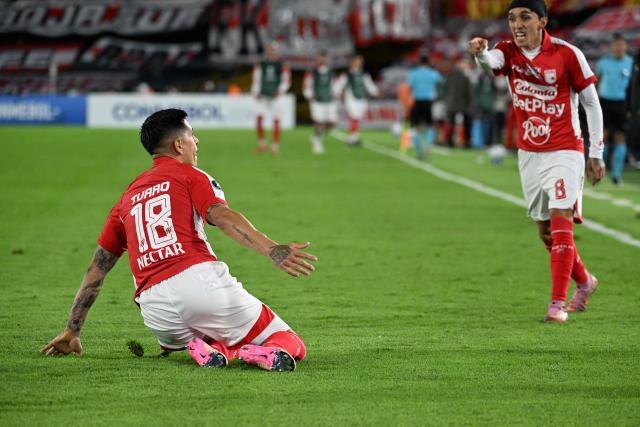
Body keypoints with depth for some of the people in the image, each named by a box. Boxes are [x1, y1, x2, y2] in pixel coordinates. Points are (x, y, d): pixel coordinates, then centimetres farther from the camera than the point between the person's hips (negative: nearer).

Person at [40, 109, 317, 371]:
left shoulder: (128, 197, 27)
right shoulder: (190, 176, 13)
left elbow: (97, 268, 29)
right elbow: (221, 216, -8)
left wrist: (72, 331, 33)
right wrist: (272, 251, -23)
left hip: (154, 309, 4)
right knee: (291, 346, 1)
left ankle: (205, 348, -4)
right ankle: (263, 354, -34)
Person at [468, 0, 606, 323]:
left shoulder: (566, 54, -11)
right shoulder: (508, 52, -2)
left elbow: (591, 103, -4)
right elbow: (490, 61, -27)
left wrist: (596, 153, -5)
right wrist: (480, 52, -52)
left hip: (564, 152, -5)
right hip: (529, 154, 5)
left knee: (560, 220, -16)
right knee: (545, 230, 12)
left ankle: (558, 303, -17)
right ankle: (584, 282, 34)